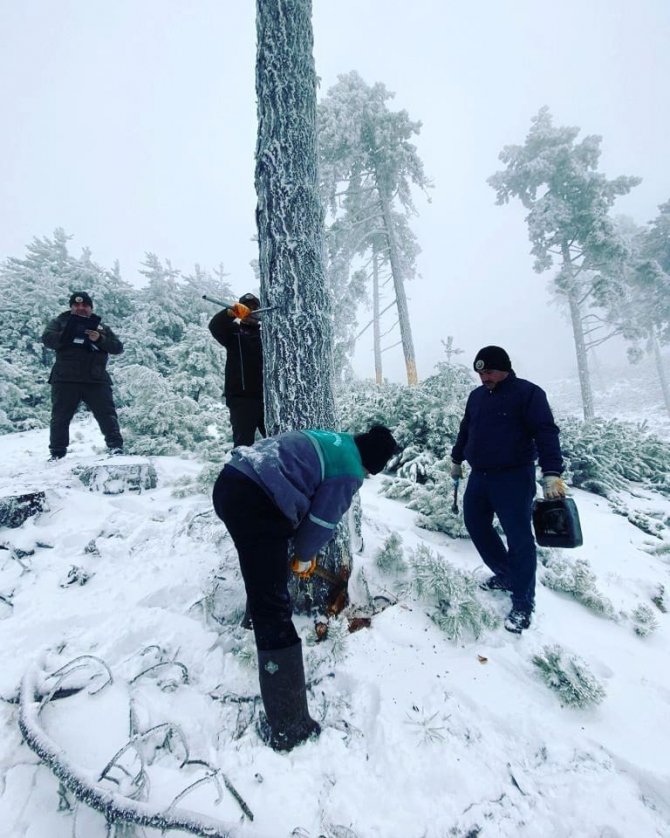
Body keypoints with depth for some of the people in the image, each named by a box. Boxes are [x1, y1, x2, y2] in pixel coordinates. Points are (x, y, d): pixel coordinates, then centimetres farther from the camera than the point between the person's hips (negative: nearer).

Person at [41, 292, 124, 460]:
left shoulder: (101, 327, 15)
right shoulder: (59, 322, 13)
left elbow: (118, 348, 3)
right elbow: (47, 339, -4)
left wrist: (100, 339, -13)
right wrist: (67, 335, -19)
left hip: (96, 380, 0)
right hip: (66, 379, 0)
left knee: (106, 413, -6)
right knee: (60, 416, 5)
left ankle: (115, 445, -3)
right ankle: (57, 453, 14)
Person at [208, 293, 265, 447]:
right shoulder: (233, 331, 10)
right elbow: (215, 326, -9)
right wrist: (230, 312, -28)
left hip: (266, 396, 3)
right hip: (241, 396, -3)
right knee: (243, 441, -6)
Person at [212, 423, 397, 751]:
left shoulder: (331, 441, 23)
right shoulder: (349, 471, -3)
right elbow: (322, 521, -1)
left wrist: (302, 549, 31)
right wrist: (304, 556, 19)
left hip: (230, 481, 10)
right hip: (254, 502, -10)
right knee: (273, 608, -4)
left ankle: (259, 618, 62)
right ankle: (288, 725, 5)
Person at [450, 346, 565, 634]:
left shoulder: (528, 393, -8)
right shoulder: (476, 396, 11)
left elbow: (546, 433, -16)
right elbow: (465, 430, 22)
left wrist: (552, 473, -25)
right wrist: (456, 459, 27)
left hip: (514, 477, -7)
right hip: (479, 476, 7)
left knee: (519, 538, -3)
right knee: (475, 524, 14)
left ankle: (522, 603, 11)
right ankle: (505, 575, 32)